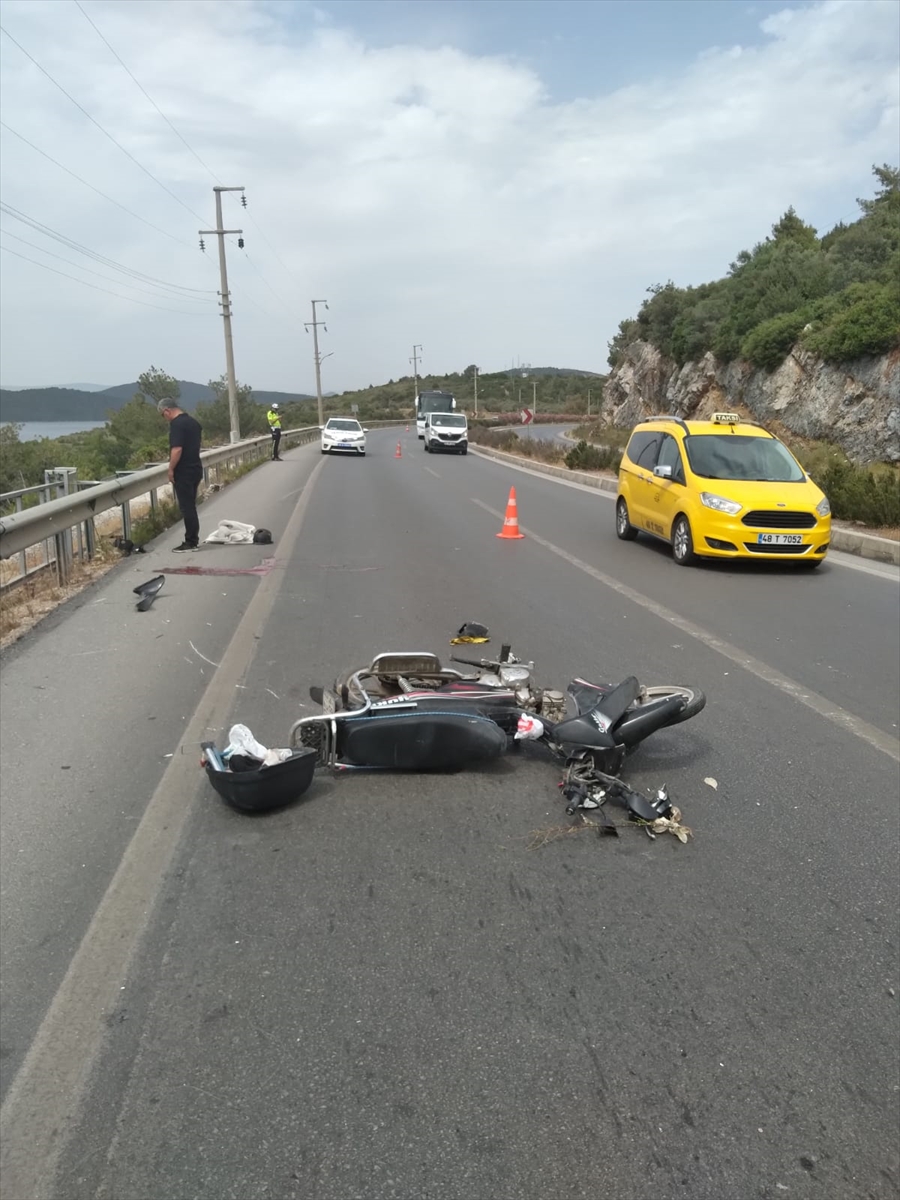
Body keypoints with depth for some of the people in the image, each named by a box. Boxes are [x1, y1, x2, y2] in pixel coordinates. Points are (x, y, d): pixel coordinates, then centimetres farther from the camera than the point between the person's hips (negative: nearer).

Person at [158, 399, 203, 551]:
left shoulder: (176, 423, -16)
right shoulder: (193, 422, 12)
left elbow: (177, 449, -24)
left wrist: (171, 469, -15)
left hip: (183, 471, -9)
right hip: (195, 468, 9)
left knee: (186, 507, -4)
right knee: (190, 506, 15)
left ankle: (191, 542, 0)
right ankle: (193, 539, 19)